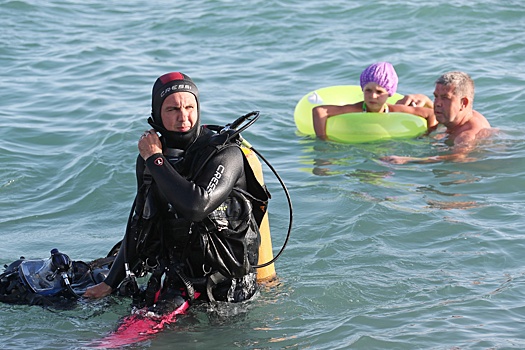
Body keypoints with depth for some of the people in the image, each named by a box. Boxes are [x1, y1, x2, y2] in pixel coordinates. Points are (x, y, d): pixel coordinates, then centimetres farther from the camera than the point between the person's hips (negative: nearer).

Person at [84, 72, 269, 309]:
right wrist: (110, 283, 19)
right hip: (172, 279, 4)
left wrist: (156, 160, -16)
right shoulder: (148, 159, 7)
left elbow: (196, 206, -29)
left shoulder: (226, 155, -11)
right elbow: (139, 226, 19)